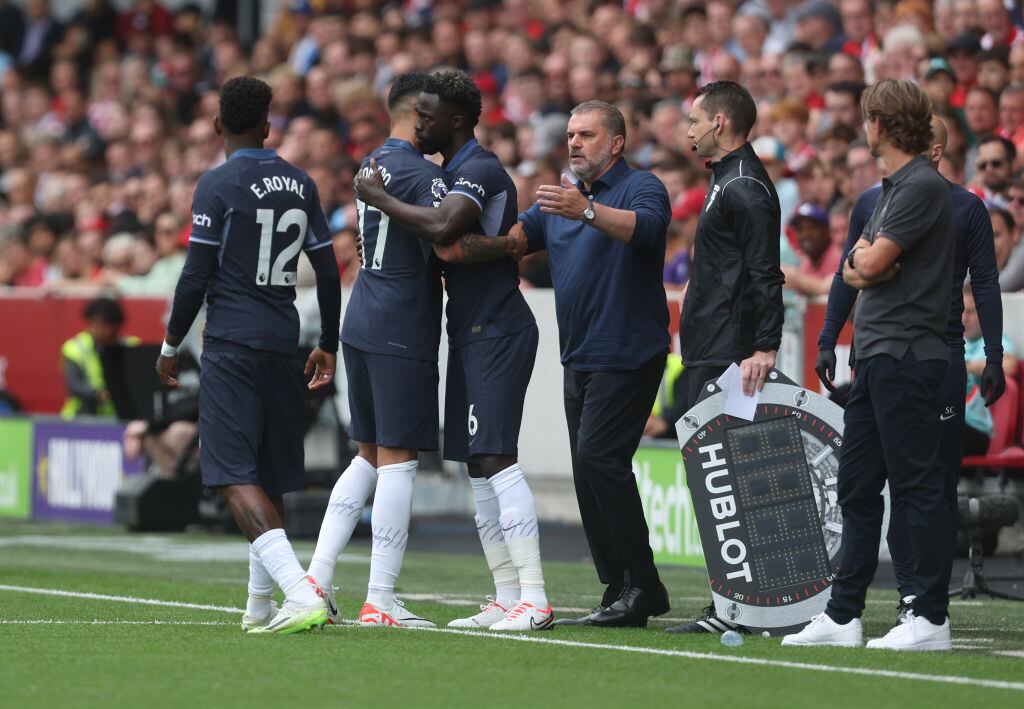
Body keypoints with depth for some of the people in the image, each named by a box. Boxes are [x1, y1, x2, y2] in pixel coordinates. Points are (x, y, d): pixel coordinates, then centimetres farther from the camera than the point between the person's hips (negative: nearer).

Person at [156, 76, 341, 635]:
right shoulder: (300, 185, 10)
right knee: (270, 476, 15)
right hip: (283, 347, 6)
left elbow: (195, 278, -9)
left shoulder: (218, 186, -7)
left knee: (236, 475, -11)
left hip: (230, 347, -6)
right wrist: (328, 347, 25)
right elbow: (327, 274, 13)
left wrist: (170, 346, 3)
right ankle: (259, 606, 22)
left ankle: (301, 592, -27)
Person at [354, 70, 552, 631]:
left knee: (494, 458, -16)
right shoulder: (452, 172, 19)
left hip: (496, 332, -10)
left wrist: (378, 198, -19)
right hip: (471, 333, 10)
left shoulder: (481, 171, -13)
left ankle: (534, 598, -18)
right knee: (477, 466, 9)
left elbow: (442, 230, -30)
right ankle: (506, 598, 11)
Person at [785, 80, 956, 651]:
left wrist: (868, 257, 5)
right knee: (857, 488, 11)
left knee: (917, 486, -8)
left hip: (907, 357, -10)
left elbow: (873, 263, -16)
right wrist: (863, 264, -3)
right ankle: (843, 615, 15)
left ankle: (931, 618, -6)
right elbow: (856, 268, 18)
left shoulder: (925, 187, -12)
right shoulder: (892, 189, 19)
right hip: (877, 357, 10)